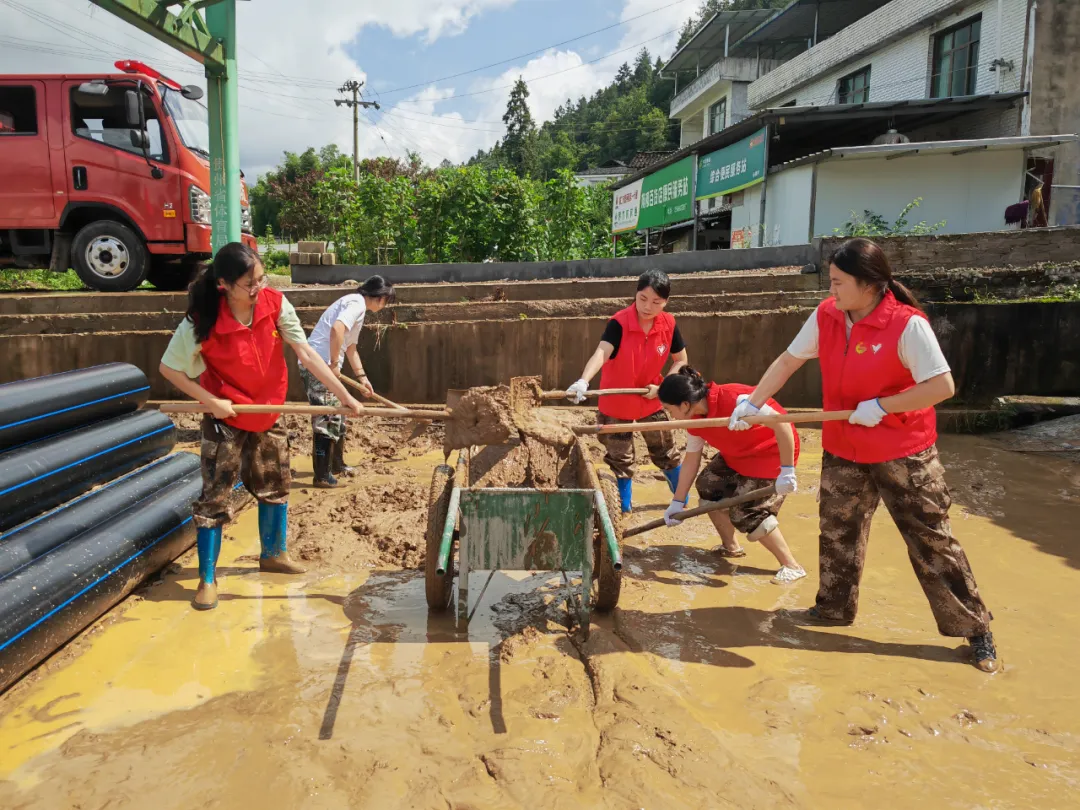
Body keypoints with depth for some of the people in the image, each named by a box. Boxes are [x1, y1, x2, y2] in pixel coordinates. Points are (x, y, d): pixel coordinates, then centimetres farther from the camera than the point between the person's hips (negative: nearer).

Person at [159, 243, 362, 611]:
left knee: (275, 486, 17)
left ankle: (274, 554, 38)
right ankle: (207, 578, 12)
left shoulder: (275, 304, -18)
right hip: (226, 419, -4)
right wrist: (210, 401, -21)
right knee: (214, 497, -2)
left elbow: (306, 353, -17)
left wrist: (344, 394, -21)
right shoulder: (202, 321, -25)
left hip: (269, 414, 4)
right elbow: (169, 367, -14)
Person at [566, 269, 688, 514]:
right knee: (620, 459, 10)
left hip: (651, 400, 3)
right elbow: (601, 353, -42)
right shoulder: (619, 323, -26)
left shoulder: (669, 324, -13)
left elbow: (681, 360, 1)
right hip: (616, 403, -3)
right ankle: (624, 507, 30)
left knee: (666, 452, 18)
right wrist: (583, 382, -60)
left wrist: (662, 387, -13)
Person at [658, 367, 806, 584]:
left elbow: (781, 423, -35)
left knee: (746, 512, -15)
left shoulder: (733, 399, -35)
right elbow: (691, 459, 2)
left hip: (772, 453, -9)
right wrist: (678, 502, 2)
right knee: (708, 484, 7)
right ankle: (731, 547, 25)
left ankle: (792, 566, 0)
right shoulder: (694, 418, -6)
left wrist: (787, 470, -34)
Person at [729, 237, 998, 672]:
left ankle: (974, 628, 18)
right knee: (837, 533, 16)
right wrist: (752, 402, -4)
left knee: (931, 540, 2)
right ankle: (834, 607, 35)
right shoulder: (825, 316, -4)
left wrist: (881, 406, -23)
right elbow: (788, 360, 2)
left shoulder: (908, 325, -21)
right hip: (842, 450, 6)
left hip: (903, 452, -5)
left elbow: (942, 386, -22)